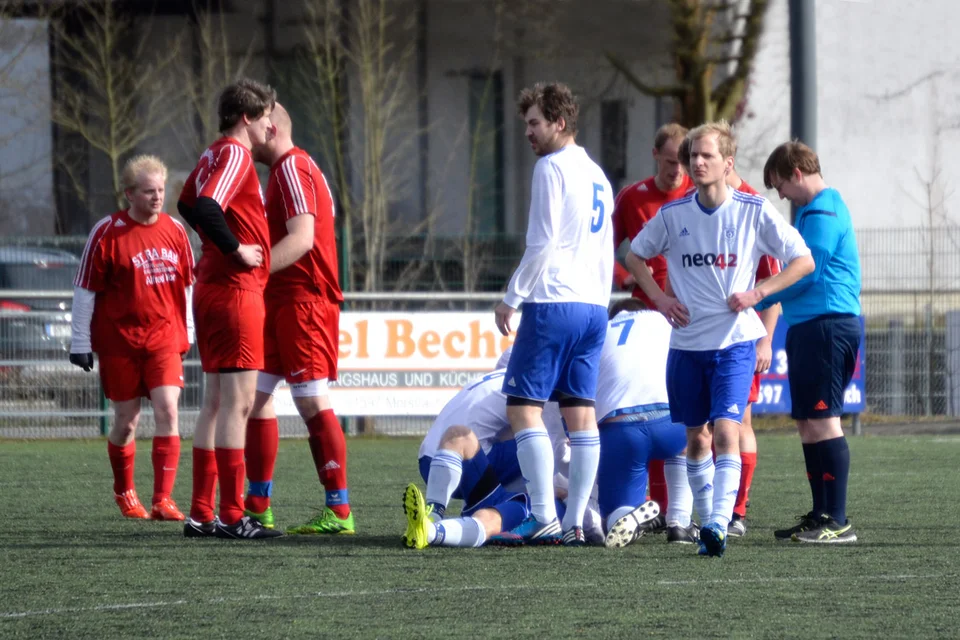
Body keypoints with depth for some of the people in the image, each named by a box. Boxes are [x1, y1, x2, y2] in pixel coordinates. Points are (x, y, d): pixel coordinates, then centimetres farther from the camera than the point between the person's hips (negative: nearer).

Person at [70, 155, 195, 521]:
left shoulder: (174, 230, 4)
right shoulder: (107, 233, -7)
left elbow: (187, 285, 15)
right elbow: (85, 289, -4)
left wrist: (188, 333, 17)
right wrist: (80, 343, -5)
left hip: (165, 339, 2)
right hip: (120, 343, -2)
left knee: (167, 411, -14)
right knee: (126, 422, 7)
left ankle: (163, 500, -14)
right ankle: (124, 492, 31)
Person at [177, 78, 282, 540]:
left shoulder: (215, 154, 15)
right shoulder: (235, 154, -14)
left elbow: (188, 204, 29)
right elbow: (205, 207, -28)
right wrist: (236, 247, -17)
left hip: (211, 288, 10)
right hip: (236, 290, -10)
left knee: (216, 401, 12)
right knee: (237, 402, -9)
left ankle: (201, 514, 14)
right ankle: (232, 516, -10)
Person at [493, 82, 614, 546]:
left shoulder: (552, 167, -7)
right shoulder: (597, 175, 19)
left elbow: (542, 243, -12)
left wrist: (511, 298, -7)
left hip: (553, 304, -8)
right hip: (594, 306, 8)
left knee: (523, 407, -6)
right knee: (581, 412, 5)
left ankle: (545, 517, -13)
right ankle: (576, 522, 1)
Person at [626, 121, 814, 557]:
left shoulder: (754, 212, -5)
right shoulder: (673, 214, 2)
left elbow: (803, 261, 0)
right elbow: (635, 255, 19)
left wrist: (756, 293, -10)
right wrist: (659, 298, 4)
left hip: (735, 341, -4)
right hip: (686, 341, 4)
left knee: (725, 431, -17)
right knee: (696, 439, 9)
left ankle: (719, 525, -23)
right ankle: (708, 521, 21)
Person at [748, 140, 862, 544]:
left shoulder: (821, 212, -11)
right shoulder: (821, 208, 21)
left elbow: (806, 272, -17)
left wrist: (759, 296, -14)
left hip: (826, 324, -11)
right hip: (814, 325, 11)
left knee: (821, 419, -12)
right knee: (808, 421, 13)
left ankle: (837, 522, -13)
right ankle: (822, 516, 17)